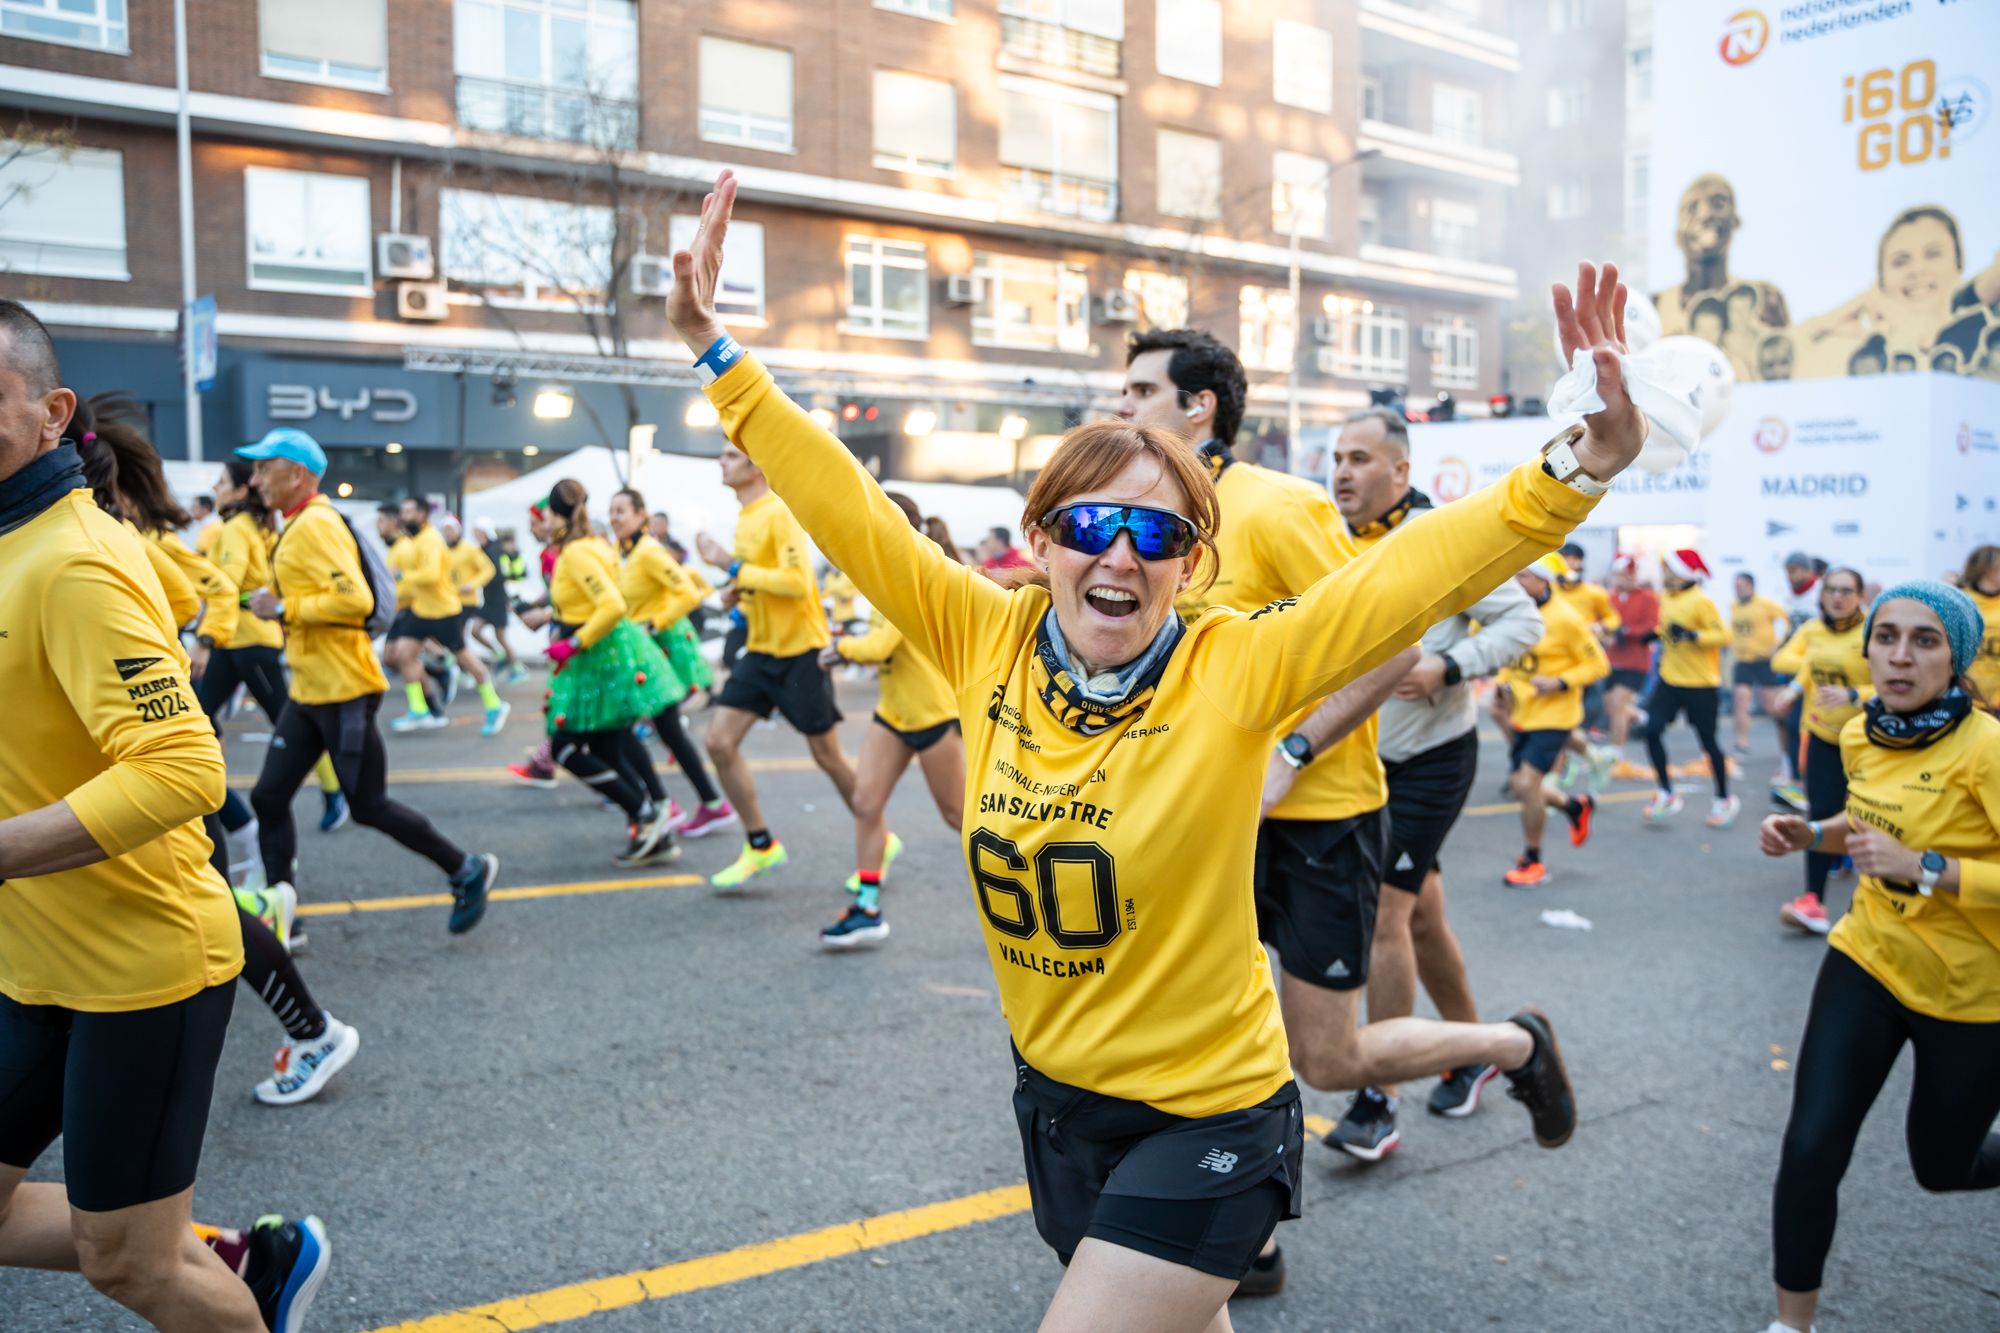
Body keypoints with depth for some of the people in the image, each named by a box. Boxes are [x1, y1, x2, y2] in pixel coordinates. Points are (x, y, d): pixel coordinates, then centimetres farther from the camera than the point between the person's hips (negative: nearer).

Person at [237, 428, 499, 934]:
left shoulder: (315, 525, -16)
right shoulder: (297, 526, 14)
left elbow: (354, 599, -26)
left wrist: (282, 608, -18)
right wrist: (278, 604, 11)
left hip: (343, 692, -10)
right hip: (309, 692, 10)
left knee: (368, 806, 0)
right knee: (269, 798, 7)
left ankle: (468, 871, 15)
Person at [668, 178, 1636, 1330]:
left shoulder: (1233, 668, -18)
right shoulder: (987, 640, -9)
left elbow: (1416, 574, -26)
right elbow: (846, 506, -7)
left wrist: (1584, 464, -37)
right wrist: (719, 351, -7)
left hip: (1204, 1116, -5)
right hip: (1055, 1095, 5)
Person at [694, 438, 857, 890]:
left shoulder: (781, 512, -16)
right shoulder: (746, 516, 10)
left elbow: (797, 582, -26)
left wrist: (733, 566, -23)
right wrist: (739, 592, 3)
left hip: (800, 651, -8)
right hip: (760, 649, 8)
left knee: (828, 756, 3)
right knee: (720, 741, -2)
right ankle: (760, 845, 11)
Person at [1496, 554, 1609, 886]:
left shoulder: (1565, 618, -16)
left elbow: (1598, 665, -10)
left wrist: (1560, 683, -22)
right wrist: (1504, 684, 2)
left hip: (1553, 716, -7)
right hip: (1523, 714, 7)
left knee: (1526, 785, -12)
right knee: (1523, 787, 11)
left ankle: (1532, 862, 7)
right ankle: (1576, 806, 42)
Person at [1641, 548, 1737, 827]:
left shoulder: (1700, 601, -16)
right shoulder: (1667, 600, 6)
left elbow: (1723, 635, -20)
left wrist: (1691, 635, -31)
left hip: (1700, 684, -6)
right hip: (1669, 680, 6)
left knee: (1708, 741, 4)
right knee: (1652, 730, -6)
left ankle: (1724, 800, 21)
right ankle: (1666, 793, 7)